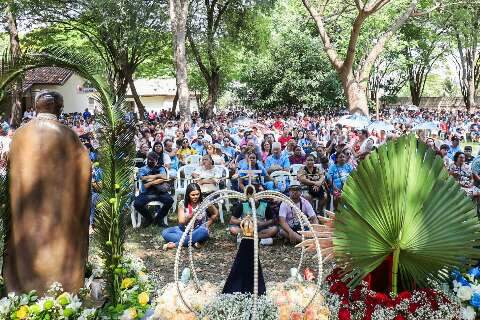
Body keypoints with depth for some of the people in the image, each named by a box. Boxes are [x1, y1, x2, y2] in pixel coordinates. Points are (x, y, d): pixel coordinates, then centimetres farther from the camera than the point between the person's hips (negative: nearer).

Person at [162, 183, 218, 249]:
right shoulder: (182, 203, -8)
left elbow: (215, 214, 1)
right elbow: (181, 222, -12)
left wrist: (207, 226, -7)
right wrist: (190, 217, -30)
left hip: (199, 230, -2)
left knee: (203, 231, -39)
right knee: (165, 232, -21)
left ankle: (175, 244, -32)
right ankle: (193, 242, -32)